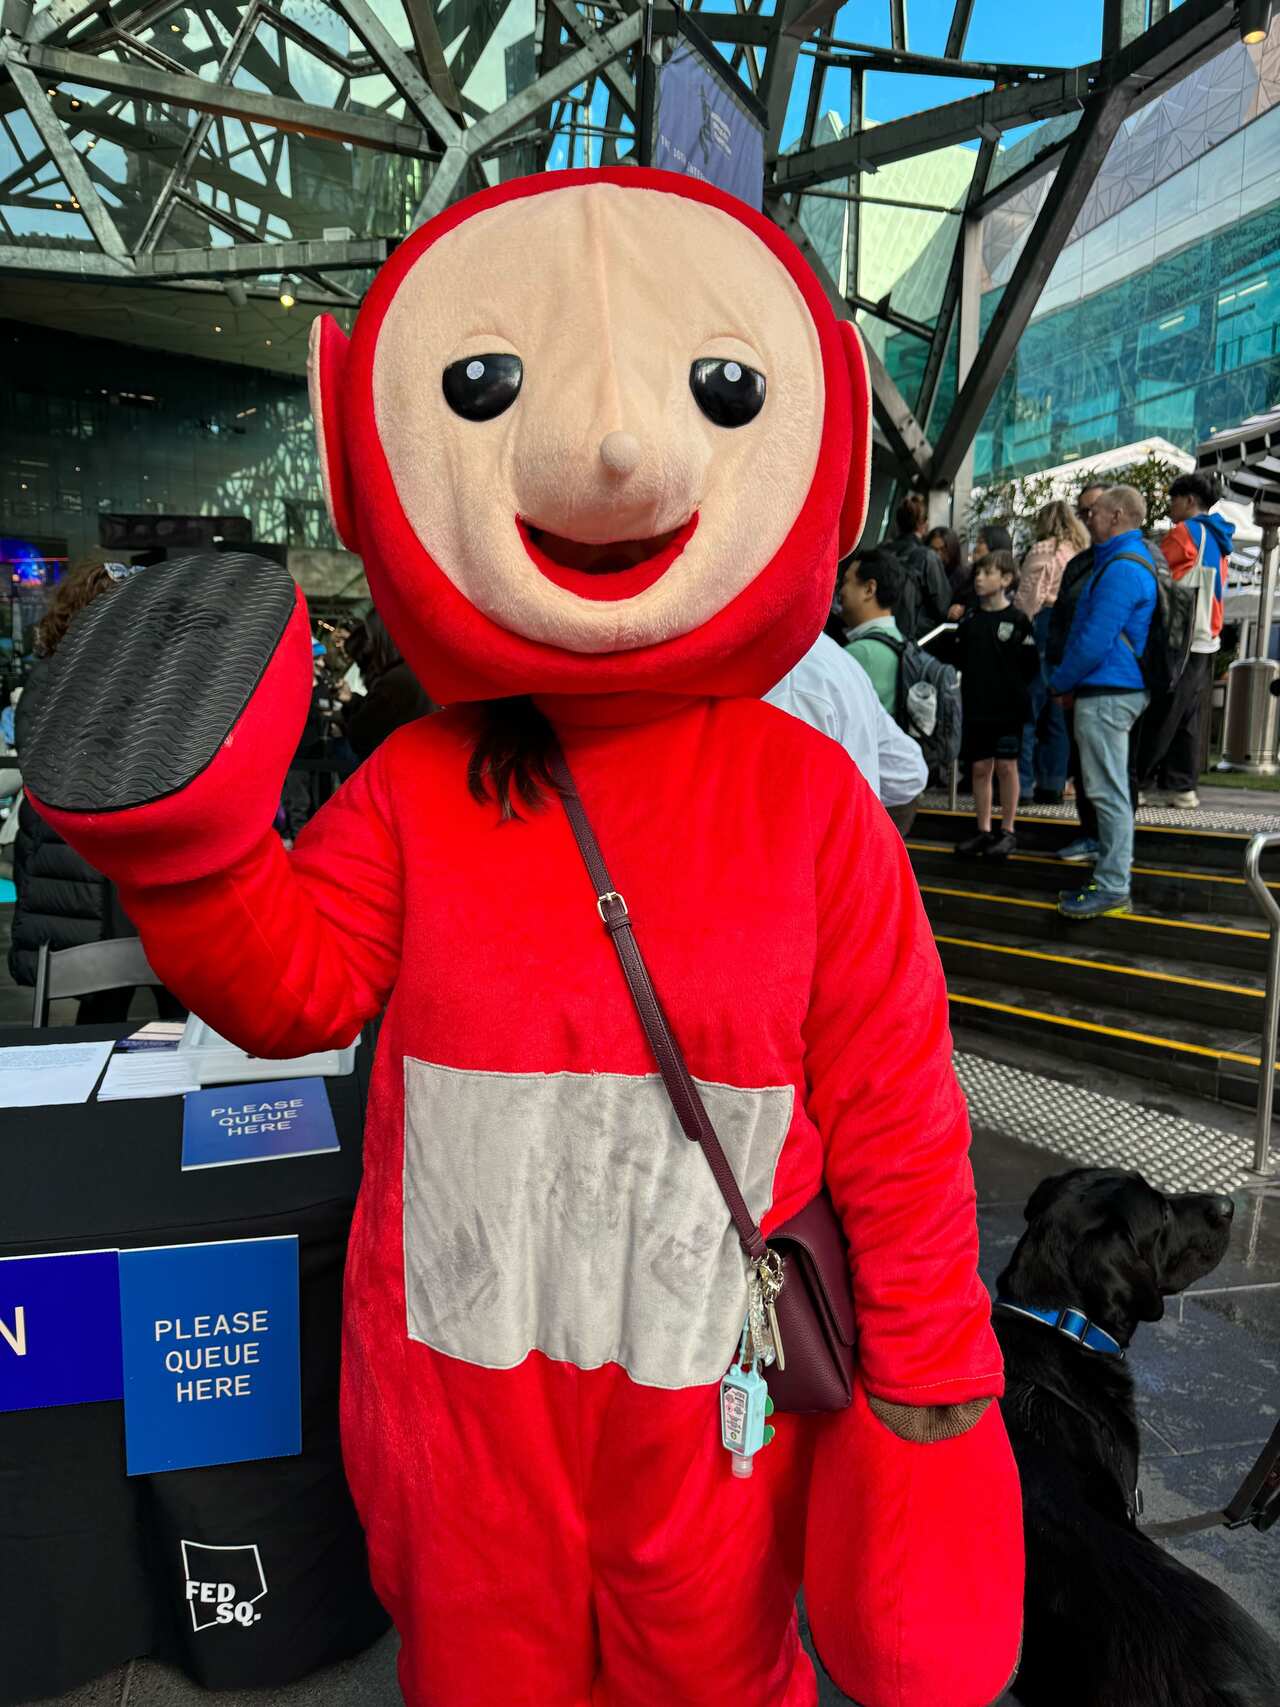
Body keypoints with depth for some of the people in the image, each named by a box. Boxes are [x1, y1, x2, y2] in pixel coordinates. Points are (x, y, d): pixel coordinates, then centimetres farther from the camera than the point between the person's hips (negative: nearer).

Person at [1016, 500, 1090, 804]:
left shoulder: (1043, 550, -4)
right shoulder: (1081, 553, 17)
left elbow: (1028, 598, -11)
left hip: (1044, 626, -7)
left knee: (1028, 708, -5)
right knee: (1058, 711, 10)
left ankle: (1020, 783, -7)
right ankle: (1053, 784, 13)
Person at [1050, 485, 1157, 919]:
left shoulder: (1121, 569, -16)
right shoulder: (1131, 560, 19)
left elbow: (1095, 642, -21)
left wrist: (1060, 683, -7)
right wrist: (1071, 683, 16)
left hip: (1106, 695, -11)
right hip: (1109, 691, 11)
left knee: (1108, 792, -7)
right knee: (1108, 791, 14)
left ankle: (1113, 890, -2)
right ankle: (1110, 879, 22)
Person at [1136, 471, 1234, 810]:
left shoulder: (1185, 532, -7)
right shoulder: (1219, 540, 18)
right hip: (1206, 641, 8)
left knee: (1157, 718, -6)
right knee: (1186, 719, 8)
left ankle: (1138, 782, -4)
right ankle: (1180, 786, 8)